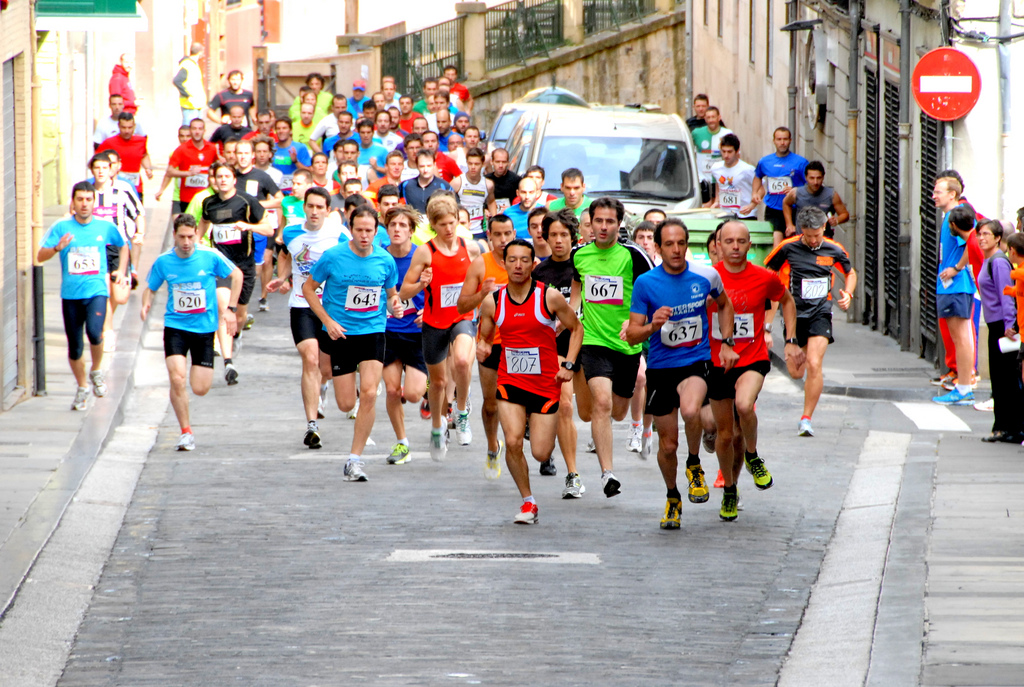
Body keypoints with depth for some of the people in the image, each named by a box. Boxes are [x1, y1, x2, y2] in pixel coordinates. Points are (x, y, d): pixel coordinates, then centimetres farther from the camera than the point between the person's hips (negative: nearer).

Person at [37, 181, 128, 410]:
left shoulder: (105, 227, 4)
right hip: (70, 294, 1)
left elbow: (123, 246, 24)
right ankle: (82, 388, 28)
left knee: (94, 332, -26)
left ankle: (96, 371, 3)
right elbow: (40, 256, -4)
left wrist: (122, 270, 11)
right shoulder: (61, 227, 0)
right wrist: (57, 248, -23)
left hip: (96, 291, -1)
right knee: (74, 347, 5)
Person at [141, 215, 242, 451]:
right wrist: (146, 304, -13)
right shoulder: (163, 262, -4)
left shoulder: (210, 257, -8)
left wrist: (230, 309, 0)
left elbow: (236, 275, 6)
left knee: (200, 389, -1)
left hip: (204, 328, 0)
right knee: (177, 379, -19)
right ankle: (186, 432, -3)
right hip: (175, 327, 0)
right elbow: (150, 288, 10)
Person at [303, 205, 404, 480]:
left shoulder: (385, 260, -2)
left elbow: (391, 294, 14)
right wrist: (327, 321, -8)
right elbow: (308, 288, 3)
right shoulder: (333, 257, -8)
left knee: (369, 393, -18)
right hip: (341, 334, -1)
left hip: (373, 331, 1)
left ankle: (355, 459, -8)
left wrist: (395, 306, -10)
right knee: (346, 404, 0)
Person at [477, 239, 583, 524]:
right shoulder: (492, 302, -1)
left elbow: (576, 328, 5)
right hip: (510, 382, 1)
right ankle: (528, 501, 3)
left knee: (541, 454, -2)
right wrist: (482, 348, -11)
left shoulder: (550, 297, -8)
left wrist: (568, 365, -5)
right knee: (513, 442, -18)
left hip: (545, 383, -1)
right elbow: (484, 336, 13)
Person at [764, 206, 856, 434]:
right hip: (795, 313, 1)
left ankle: (806, 420, -10)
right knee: (796, 372, 4)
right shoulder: (788, 248, -6)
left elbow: (850, 272, 19)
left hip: (820, 313, -1)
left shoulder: (833, 250, -1)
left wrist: (848, 294, 0)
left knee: (814, 364, -18)